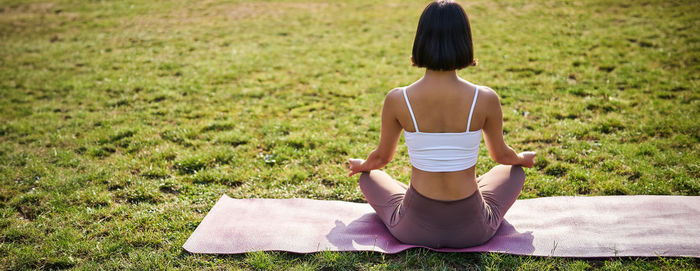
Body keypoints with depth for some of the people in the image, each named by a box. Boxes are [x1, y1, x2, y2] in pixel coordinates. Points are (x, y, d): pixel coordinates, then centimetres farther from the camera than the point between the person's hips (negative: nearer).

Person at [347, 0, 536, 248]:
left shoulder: (397, 100, -14)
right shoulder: (486, 99, -15)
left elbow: (382, 157, 4)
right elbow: (501, 155, 5)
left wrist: (361, 165, 28)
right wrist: (523, 158, 29)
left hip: (414, 228, 0)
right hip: (472, 230, 0)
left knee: (369, 176, 30)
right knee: (515, 171, 30)